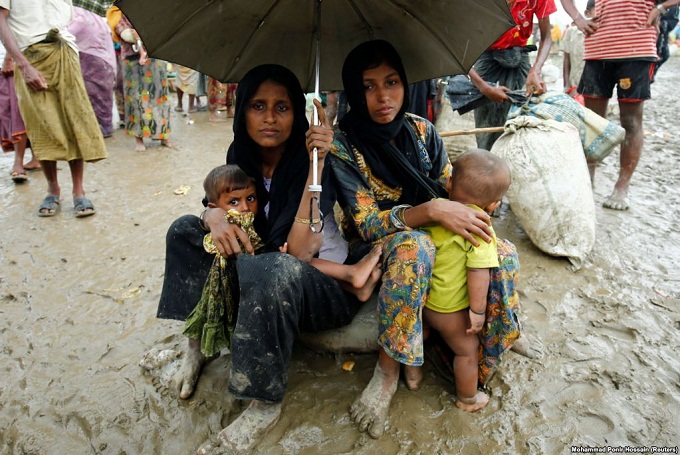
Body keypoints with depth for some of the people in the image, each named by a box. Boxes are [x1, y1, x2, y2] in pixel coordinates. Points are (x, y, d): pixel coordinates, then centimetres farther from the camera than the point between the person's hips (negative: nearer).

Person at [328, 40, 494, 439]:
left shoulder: (422, 130, -2)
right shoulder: (343, 144, -15)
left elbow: (451, 192, 4)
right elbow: (367, 222, -21)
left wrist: (472, 219, -19)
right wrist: (430, 211, -35)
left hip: (428, 236, 5)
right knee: (411, 245, -38)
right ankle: (388, 370, -23)